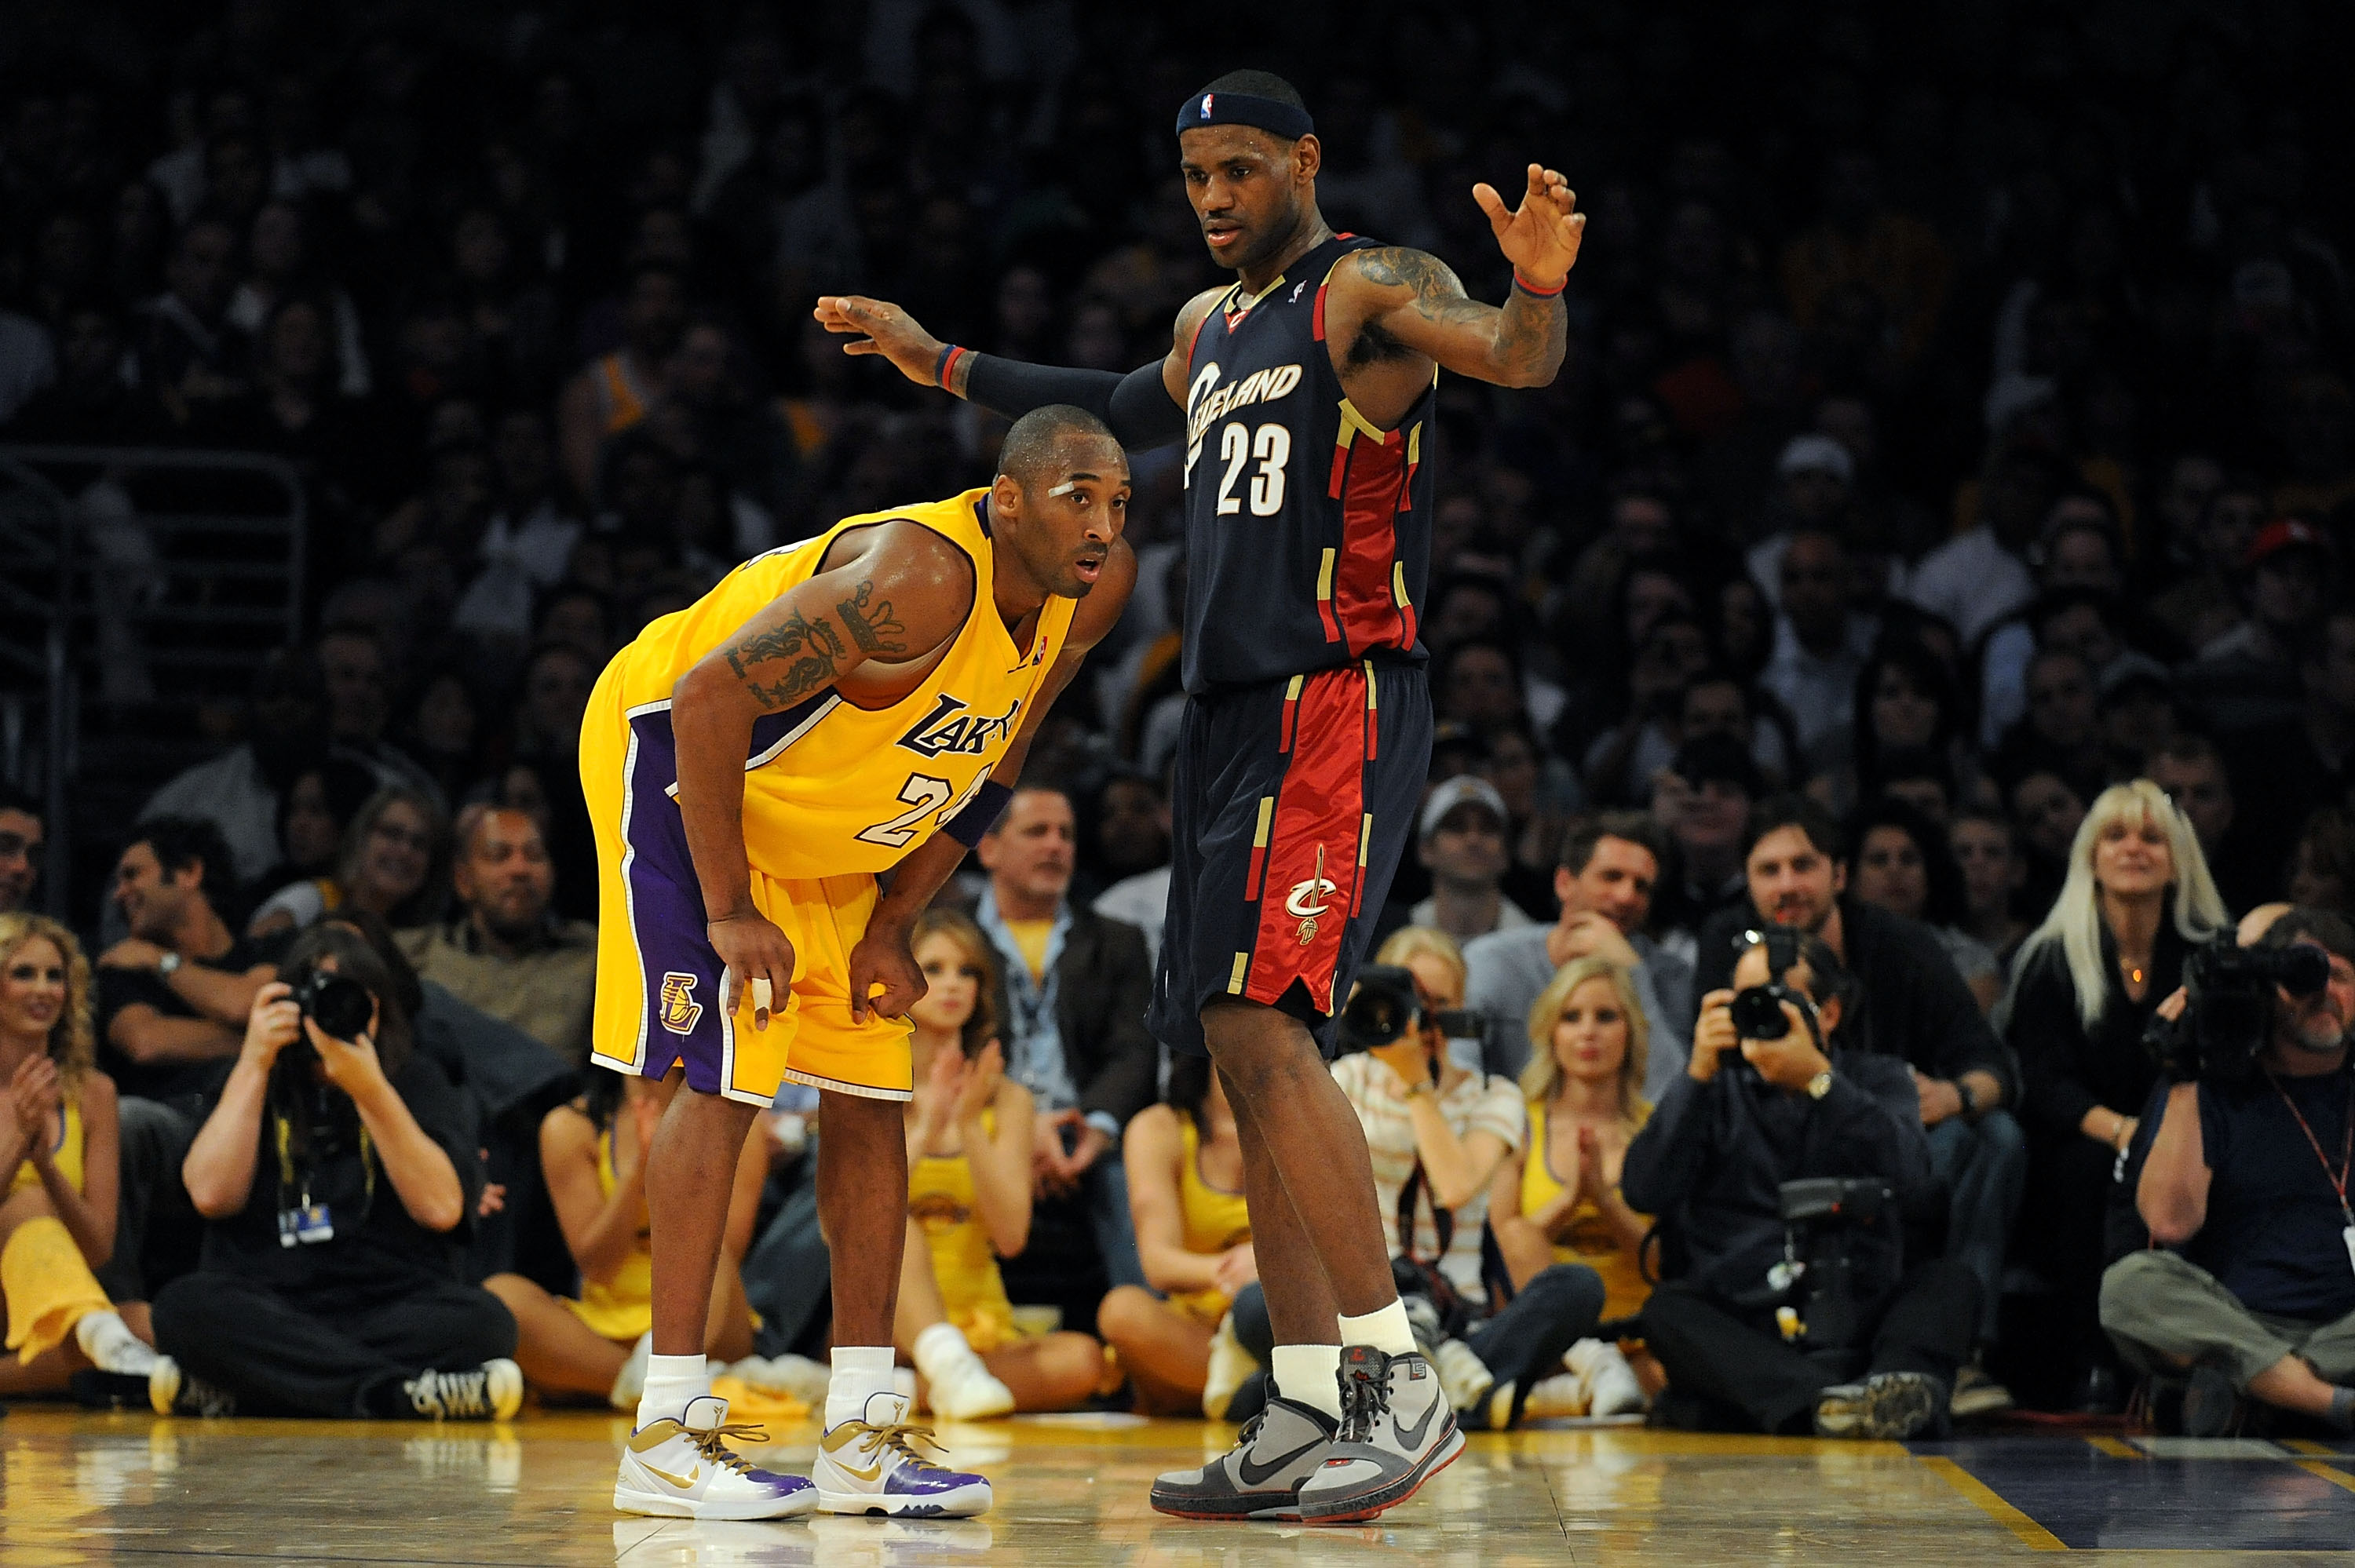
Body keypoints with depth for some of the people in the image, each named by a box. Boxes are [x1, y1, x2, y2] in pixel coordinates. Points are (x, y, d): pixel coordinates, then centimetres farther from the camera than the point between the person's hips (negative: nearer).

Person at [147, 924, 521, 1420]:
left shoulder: (416, 1082, 10)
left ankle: (228, 1390, -33)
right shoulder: (246, 1082, 13)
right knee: (187, 1305, -32)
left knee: (483, 1319, -31)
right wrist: (255, 1064, -3)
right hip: (267, 1315, 0)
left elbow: (442, 1207, -7)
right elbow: (212, 1195, -5)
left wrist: (370, 1092, -14)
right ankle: (405, 1393, -39)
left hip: (391, 1312, 0)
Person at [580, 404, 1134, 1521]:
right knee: (727, 1078, -16)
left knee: (871, 1098, 5)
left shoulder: (1090, 595, -10)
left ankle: (859, 1434, 9)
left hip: (827, 840, 9)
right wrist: (732, 912, -27)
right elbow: (711, 694, -33)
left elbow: (984, 770, 6)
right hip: (673, 755, -9)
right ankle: (665, 1436, -15)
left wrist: (893, 927, 1)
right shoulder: (919, 579, -35)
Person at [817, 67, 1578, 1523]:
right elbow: (1120, 414, 41)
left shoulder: (1374, 290, -7)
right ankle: (1305, 1422, 9)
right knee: (1251, 1051, 6)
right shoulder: (1211, 328, 19)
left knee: (1257, 1022, -21)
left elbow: (1518, 360, -26)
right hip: (1233, 716, 9)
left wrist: (1540, 292, -48)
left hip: (1340, 705, -9)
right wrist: (941, 363, 44)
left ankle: (1406, 1386, -20)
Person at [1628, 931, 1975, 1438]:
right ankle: (1825, 1402, -54)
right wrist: (1699, 1074, -10)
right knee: (1668, 1309, -30)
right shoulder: (1718, 1087, 16)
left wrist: (1818, 1078, -17)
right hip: (1736, 1330, -1)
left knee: (1950, 1282, -23)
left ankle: (1899, 1386, -55)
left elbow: (1909, 1181, -8)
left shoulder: (1878, 1078, 15)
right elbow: (1644, 1191, -2)